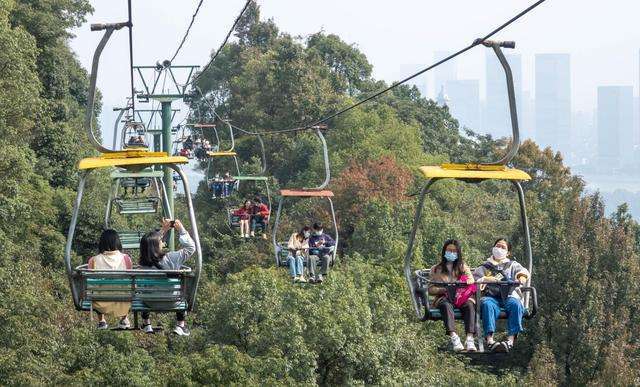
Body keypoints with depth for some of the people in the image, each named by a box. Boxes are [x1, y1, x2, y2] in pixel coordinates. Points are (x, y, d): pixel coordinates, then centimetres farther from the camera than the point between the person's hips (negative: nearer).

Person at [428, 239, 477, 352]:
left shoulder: (463, 267, 23)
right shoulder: (436, 270, 17)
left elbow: (471, 279, 6)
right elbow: (431, 289, 7)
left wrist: (468, 281, -19)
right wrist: (444, 289, -12)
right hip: (443, 299, -1)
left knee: (469, 305, -34)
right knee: (446, 305, -38)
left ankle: (470, 338, -48)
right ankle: (453, 337, -55)